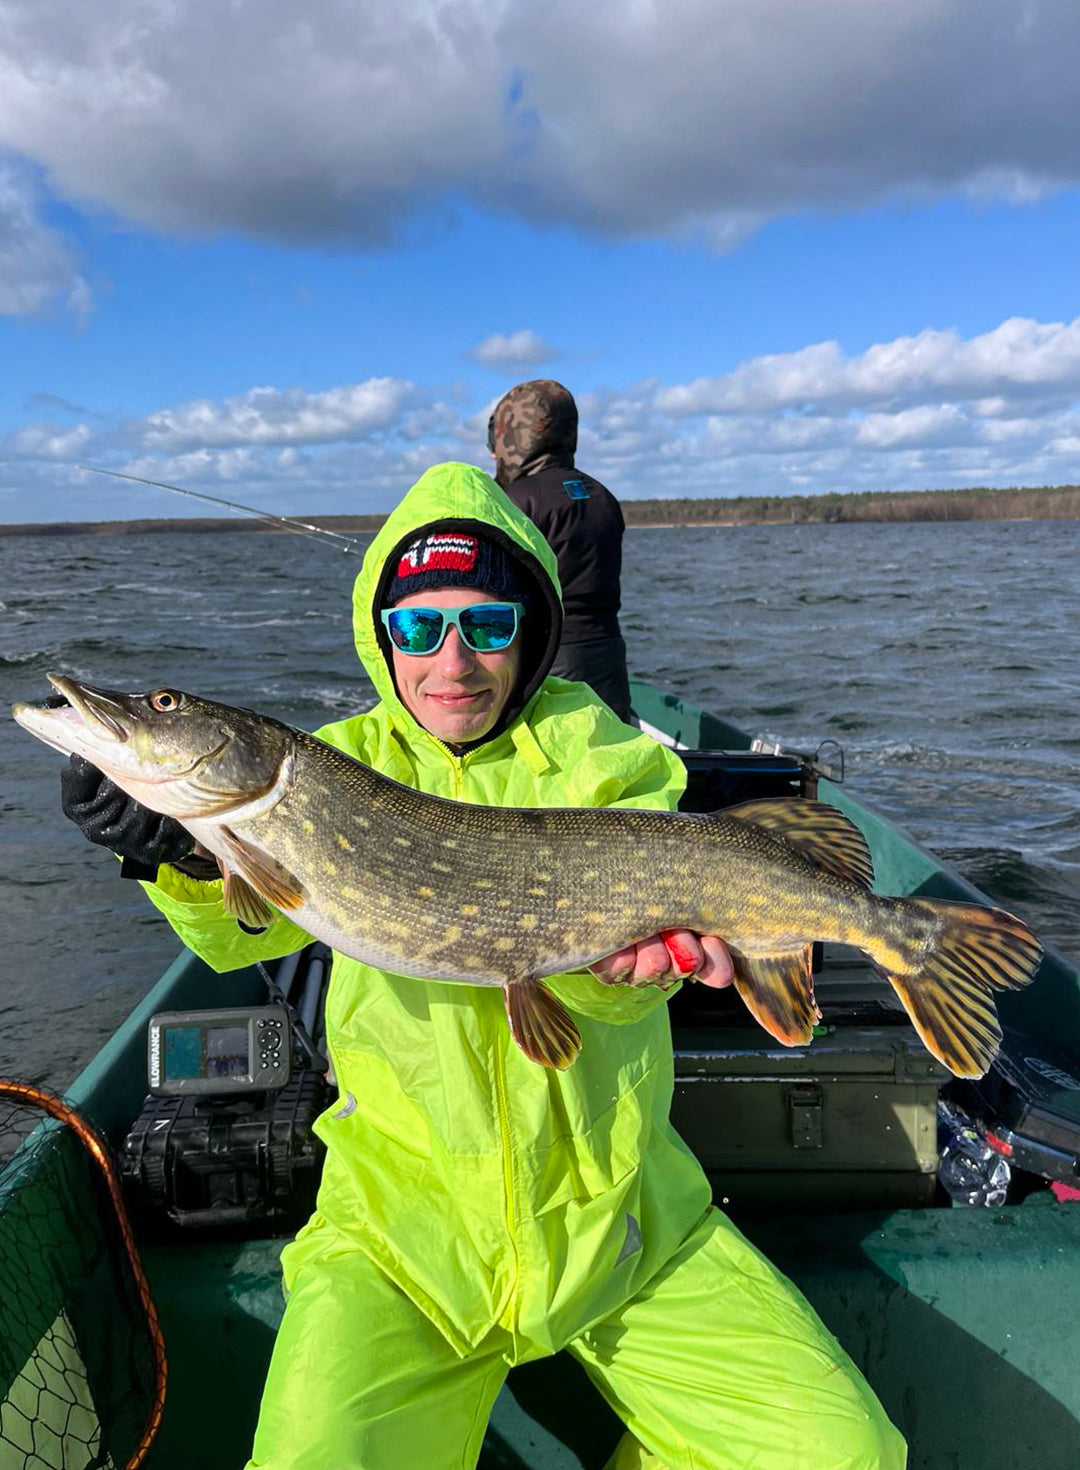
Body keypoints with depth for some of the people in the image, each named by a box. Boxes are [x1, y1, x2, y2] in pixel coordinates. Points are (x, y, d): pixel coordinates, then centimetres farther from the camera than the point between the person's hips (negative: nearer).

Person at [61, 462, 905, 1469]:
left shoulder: (604, 756, 0)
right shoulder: (345, 763, 1)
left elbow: (620, 984, -14)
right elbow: (243, 930, -17)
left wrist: (618, 956, -37)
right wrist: (175, 850, -38)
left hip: (617, 1212, 1)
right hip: (403, 1222, 0)